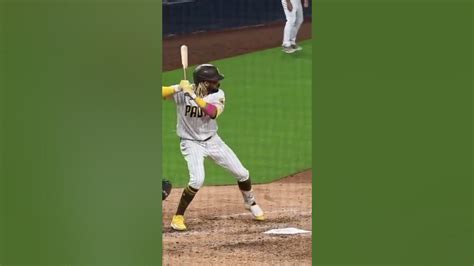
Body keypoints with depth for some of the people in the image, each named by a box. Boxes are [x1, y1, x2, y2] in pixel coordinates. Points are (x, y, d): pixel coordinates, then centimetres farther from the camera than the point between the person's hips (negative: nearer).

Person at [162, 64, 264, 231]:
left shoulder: (218, 95, -12)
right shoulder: (182, 91, -17)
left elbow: (212, 112, -31)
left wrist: (193, 95, -37)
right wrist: (178, 88, -43)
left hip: (212, 141, 4)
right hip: (191, 143, -4)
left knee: (242, 174, 7)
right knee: (197, 180, -26)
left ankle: (250, 203, 37)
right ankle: (178, 217, -8)